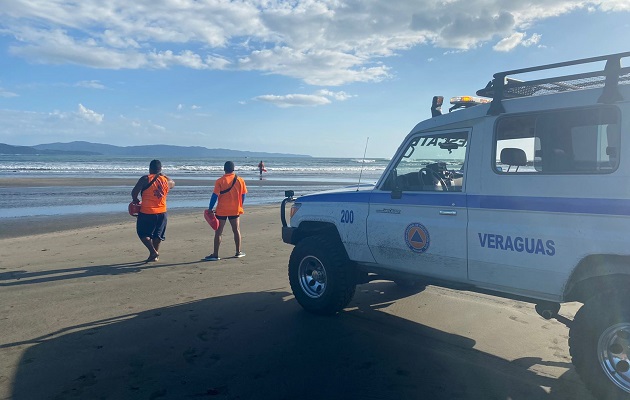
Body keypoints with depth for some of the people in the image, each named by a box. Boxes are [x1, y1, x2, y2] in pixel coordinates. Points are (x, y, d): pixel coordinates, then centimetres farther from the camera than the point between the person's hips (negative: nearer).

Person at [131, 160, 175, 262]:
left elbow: (134, 192, -11)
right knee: (157, 235, 17)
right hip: (162, 212, 4)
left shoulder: (145, 179, -10)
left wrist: (136, 201, 8)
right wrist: (162, 175, 32)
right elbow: (173, 183, 25)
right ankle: (154, 256, 25)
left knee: (143, 233, 11)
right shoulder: (167, 180, 2)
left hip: (146, 212, -4)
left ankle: (153, 251, -4)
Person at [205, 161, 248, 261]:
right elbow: (243, 195, 4)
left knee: (218, 233, 3)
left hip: (222, 211, -3)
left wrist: (210, 209, -4)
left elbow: (214, 196, -12)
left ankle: (215, 255, 2)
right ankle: (238, 252, 22)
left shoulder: (220, 181, -9)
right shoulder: (240, 180, -1)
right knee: (236, 230, 16)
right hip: (235, 210, 3)